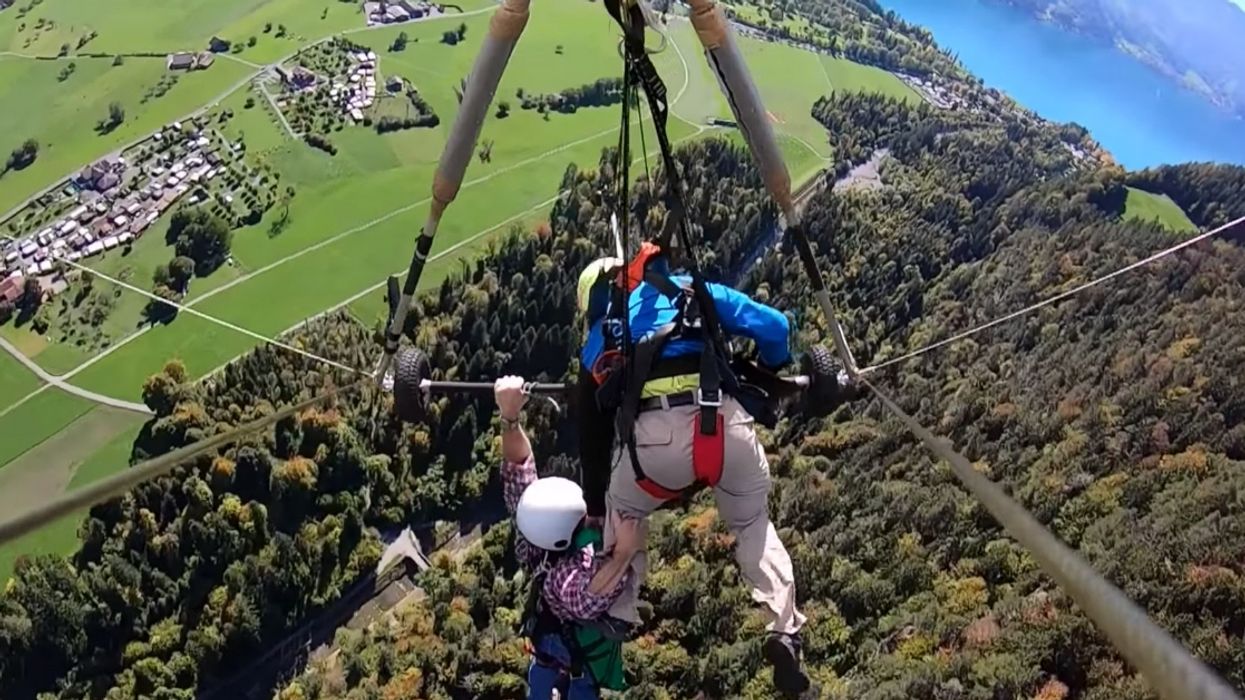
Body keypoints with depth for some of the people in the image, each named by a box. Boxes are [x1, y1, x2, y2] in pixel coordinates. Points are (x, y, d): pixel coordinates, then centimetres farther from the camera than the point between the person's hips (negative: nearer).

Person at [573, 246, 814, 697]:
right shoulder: (693, 292, 27)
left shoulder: (597, 345, 29)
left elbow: (591, 435, 31)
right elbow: (773, 328, 15)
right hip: (724, 425, 0)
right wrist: (771, 372, 37)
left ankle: (615, 622, 24)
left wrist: (594, 506, 43)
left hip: (652, 438, 0)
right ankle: (784, 633, 15)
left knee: (622, 519, 31)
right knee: (754, 527, 26)